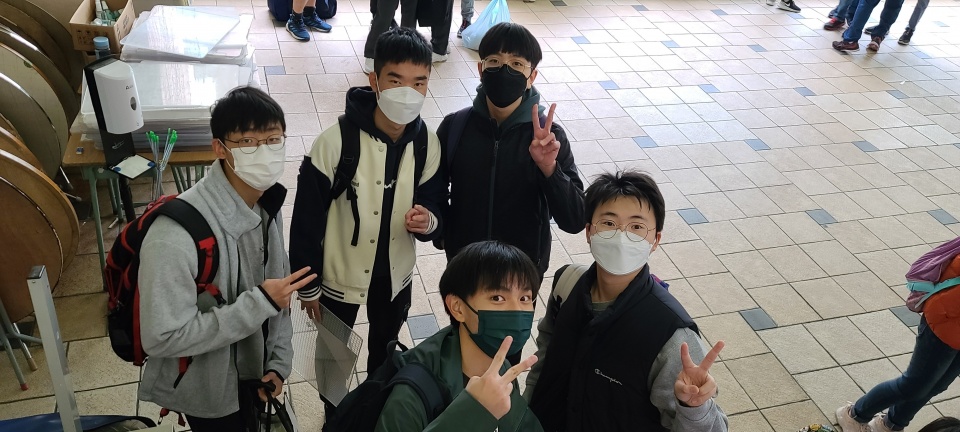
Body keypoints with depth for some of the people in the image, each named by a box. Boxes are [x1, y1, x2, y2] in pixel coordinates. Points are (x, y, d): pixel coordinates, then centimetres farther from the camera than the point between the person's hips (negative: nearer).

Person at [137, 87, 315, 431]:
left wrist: (279, 361, -3)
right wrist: (260, 303, -33)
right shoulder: (175, 234, -35)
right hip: (206, 393, -6)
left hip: (254, 372, 6)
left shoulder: (266, 206, -9)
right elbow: (161, 338, -32)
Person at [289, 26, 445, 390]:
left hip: (395, 273, 4)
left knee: (384, 348, 29)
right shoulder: (335, 141, -26)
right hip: (340, 273, -3)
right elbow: (308, 216, -17)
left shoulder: (428, 144, -15)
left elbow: (435, 208, -4)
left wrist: (429, 222, -28)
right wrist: (307, 283, -9)